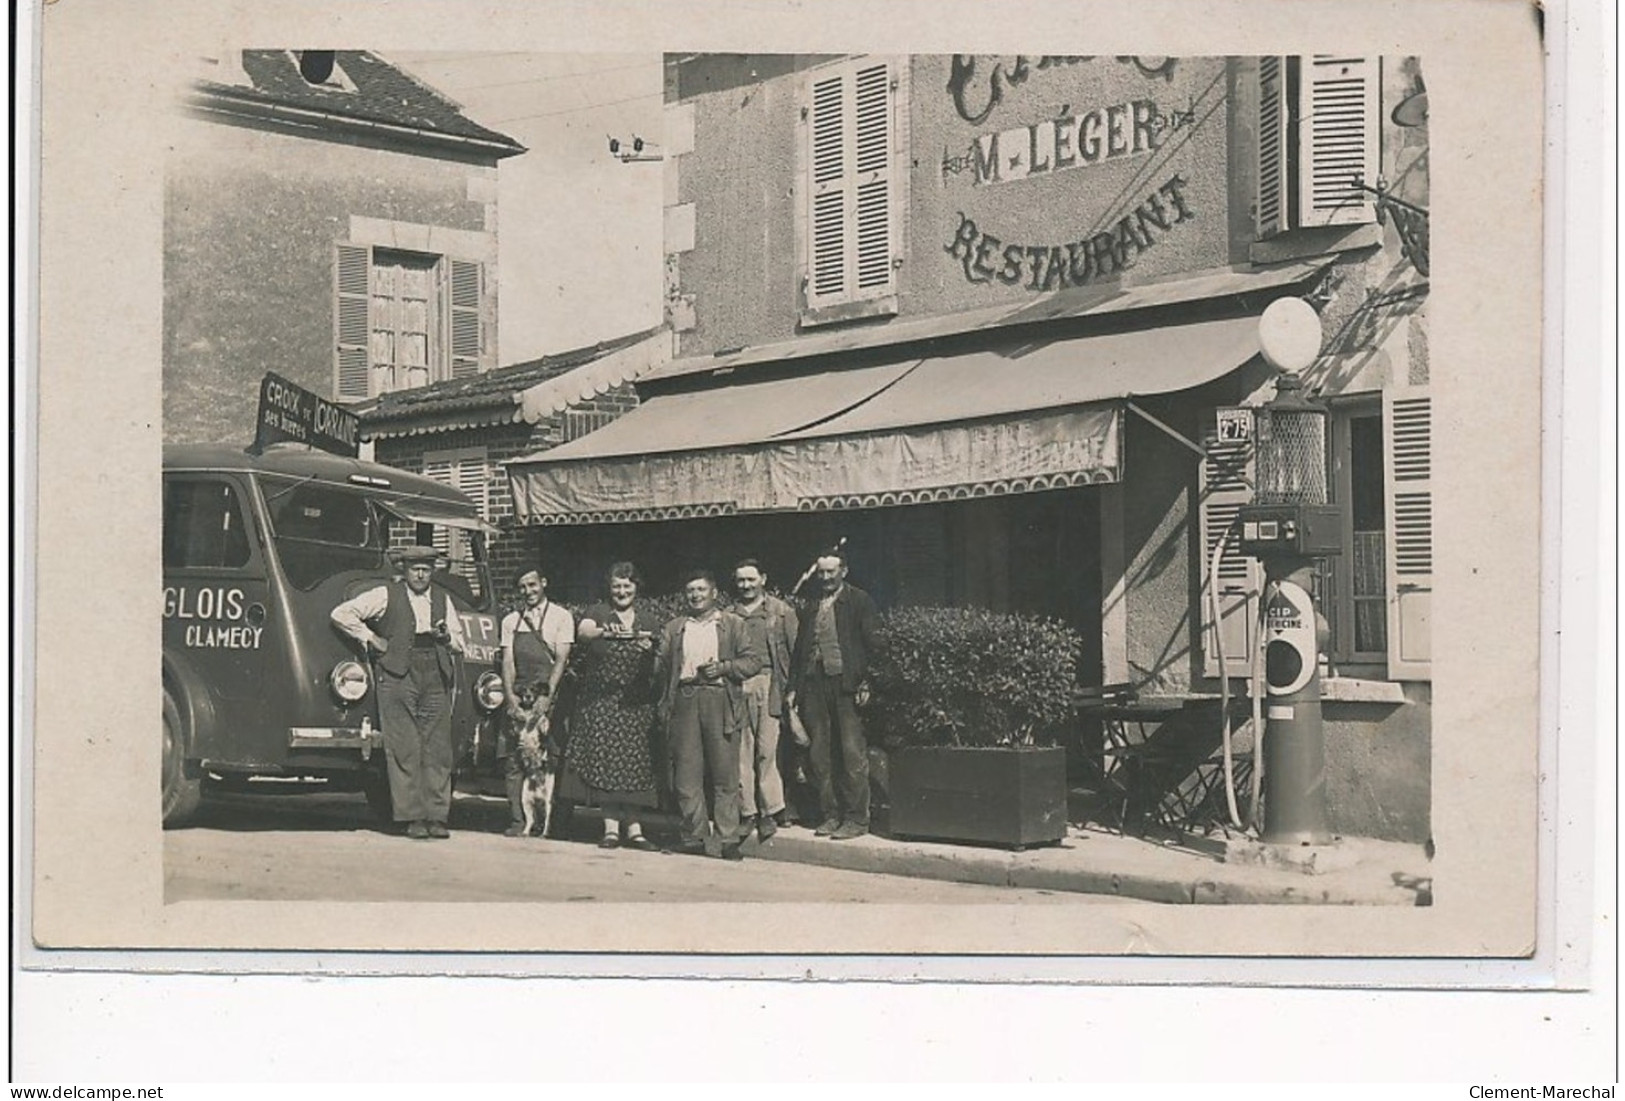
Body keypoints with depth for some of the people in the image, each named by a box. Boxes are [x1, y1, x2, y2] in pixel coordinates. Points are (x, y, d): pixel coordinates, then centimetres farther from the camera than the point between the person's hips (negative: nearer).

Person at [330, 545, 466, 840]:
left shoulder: (442, 599, 20)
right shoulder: (386, 595, 7)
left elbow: (459, 644, 26)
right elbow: (341, 614, 4)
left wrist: (446, 637, 3)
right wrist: (370, 638, 0)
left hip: (436, 677, 4)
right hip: (398, 675, -4)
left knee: (438, 749, -1)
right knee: (404, 748, -6)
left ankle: (437, 817, 2)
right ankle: (413, 818, -4)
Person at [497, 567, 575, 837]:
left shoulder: (560, 617, 5)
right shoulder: (510, 621, 16)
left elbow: (561, 660, -3)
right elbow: (507, 661, 8)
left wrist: (547, 697, -13)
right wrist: (511, 697, -6)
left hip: (547, 697, -3)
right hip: (518, 697, 3)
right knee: (512, 759, -4)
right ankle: (517, 819, -3)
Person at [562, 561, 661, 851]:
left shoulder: (649, 622, 11)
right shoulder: (597, 613, 5)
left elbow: (658, 667, 8)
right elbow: (582, 632, -17)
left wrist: (650, 651, -14)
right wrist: (606, 632, -37)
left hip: (635, 703, 1)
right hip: (600, 701, -1)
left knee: (634, 764, -2)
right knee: (604, 762, -3)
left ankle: (633, 827, 0)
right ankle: (611, 827, 1)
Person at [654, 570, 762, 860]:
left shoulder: (733, 624, 12)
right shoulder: (673, 629, 18)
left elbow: (754, 661, 6)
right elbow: (660, 667, 13)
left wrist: (723, 667, -8)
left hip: (720, 701, -2)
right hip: (684, 702, 2)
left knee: (726, 776, -4)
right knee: (687, 776, 0)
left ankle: (729, 841, -3)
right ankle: (692, 840, 6)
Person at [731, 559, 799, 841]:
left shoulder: (781, 612, 7)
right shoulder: (729, 615, 15)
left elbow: (795, 651, 4)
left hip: (767, 684, -3)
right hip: (736, 686, 3)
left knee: (766, 750, -6)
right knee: (740, 752, 1)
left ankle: (770, 811, 2)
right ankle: (747, 812, 7)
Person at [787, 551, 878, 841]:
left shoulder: (859, 601, 4)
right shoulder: (810, 607, 18)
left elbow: (869, 643, -3)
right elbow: (799, 649, 17)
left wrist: (865, 684, -12)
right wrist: (793, 687, 8)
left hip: (845, 682, -5)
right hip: (814, 684, 5)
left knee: (852, 753, -5)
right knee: (819, 755, 5)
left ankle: (856, 818, -1)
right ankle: (831, 814, 13)